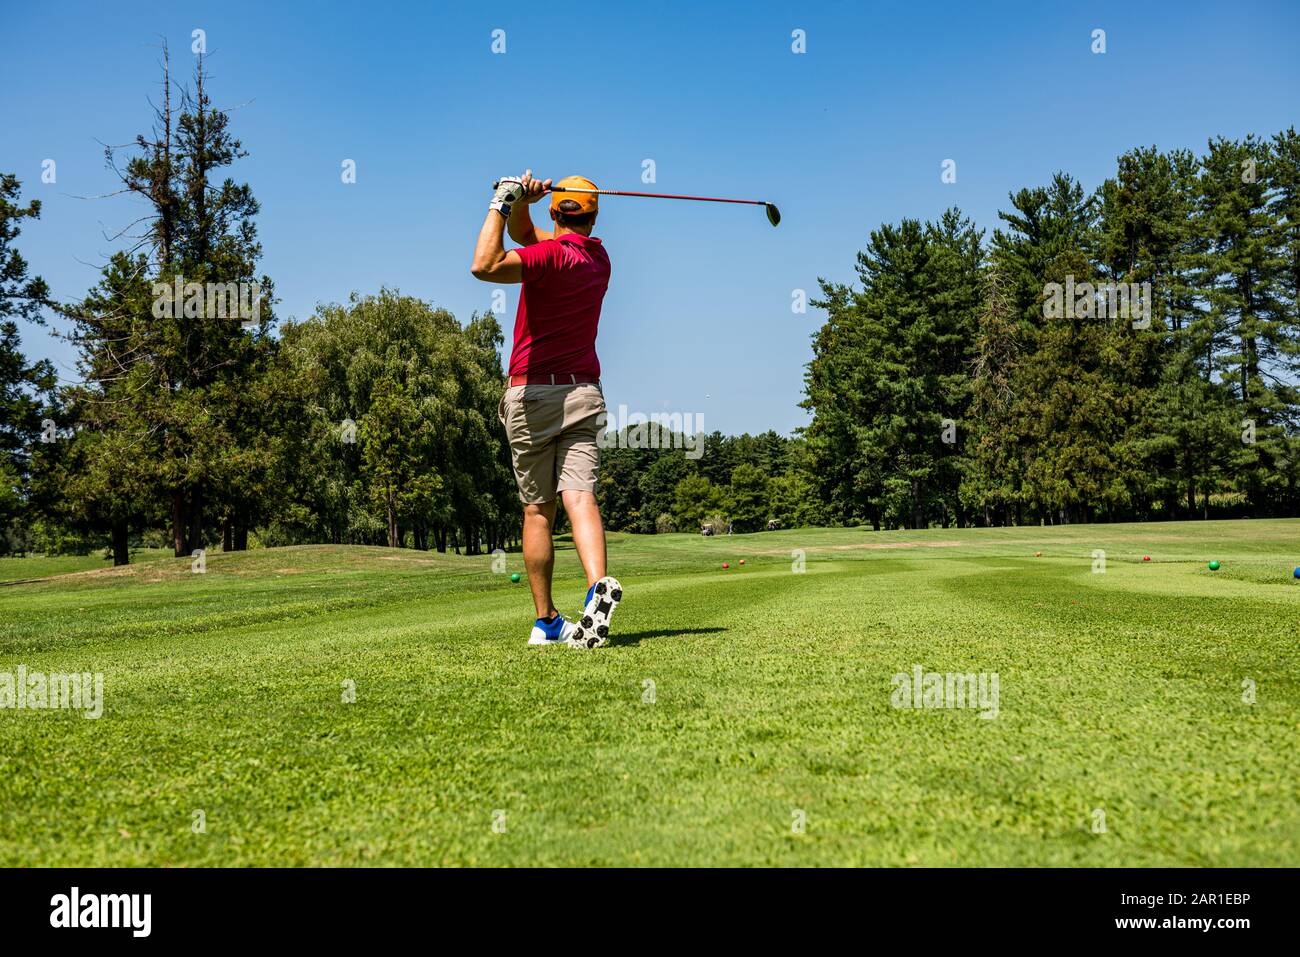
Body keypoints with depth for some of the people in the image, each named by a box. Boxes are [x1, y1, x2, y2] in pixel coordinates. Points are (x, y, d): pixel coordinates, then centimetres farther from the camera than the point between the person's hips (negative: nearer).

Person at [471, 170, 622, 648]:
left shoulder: (554, 254, -10)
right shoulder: (599, 257, 12)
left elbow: (485, 265, -25)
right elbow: (524, 233, 18)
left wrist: (502, 202, -15)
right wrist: (520, 203, 0)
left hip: (532, 393, -4)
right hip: (584, 391, 4)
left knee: (537, 511, 5)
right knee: (579, 497, -9)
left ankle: (547, 622, 7)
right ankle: (598, 584, -34)